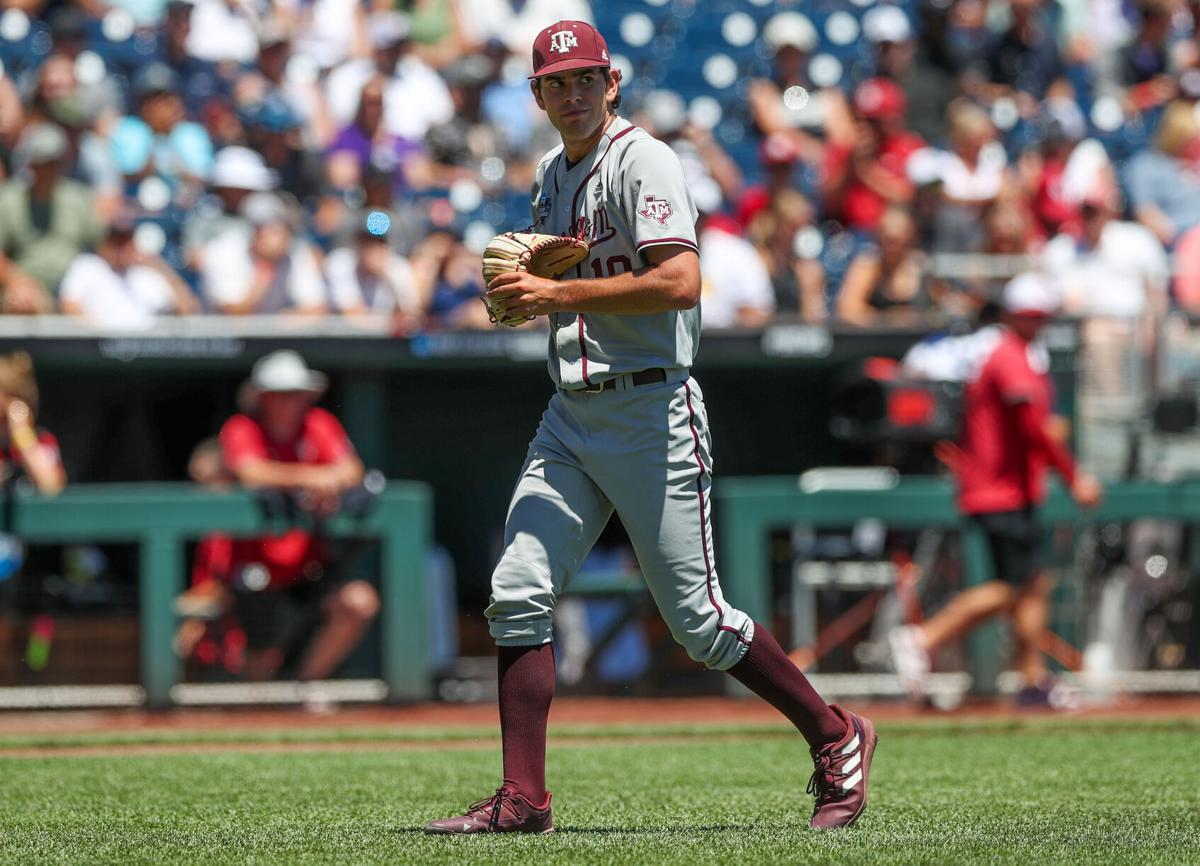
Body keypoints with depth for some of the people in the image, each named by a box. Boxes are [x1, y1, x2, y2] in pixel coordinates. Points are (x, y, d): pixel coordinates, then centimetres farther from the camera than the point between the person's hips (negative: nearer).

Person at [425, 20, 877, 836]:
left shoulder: (644, 161, -11)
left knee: (698, 618, -5)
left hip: (651, 410, -8)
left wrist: (559, 294, -21)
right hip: (572, 415, 8)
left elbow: (680, 281, -23)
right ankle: (522, 799, -1)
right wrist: (524, 293, 7)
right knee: (518, 594, -4)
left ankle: (836, 738, 13)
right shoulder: (550, 178, 16)